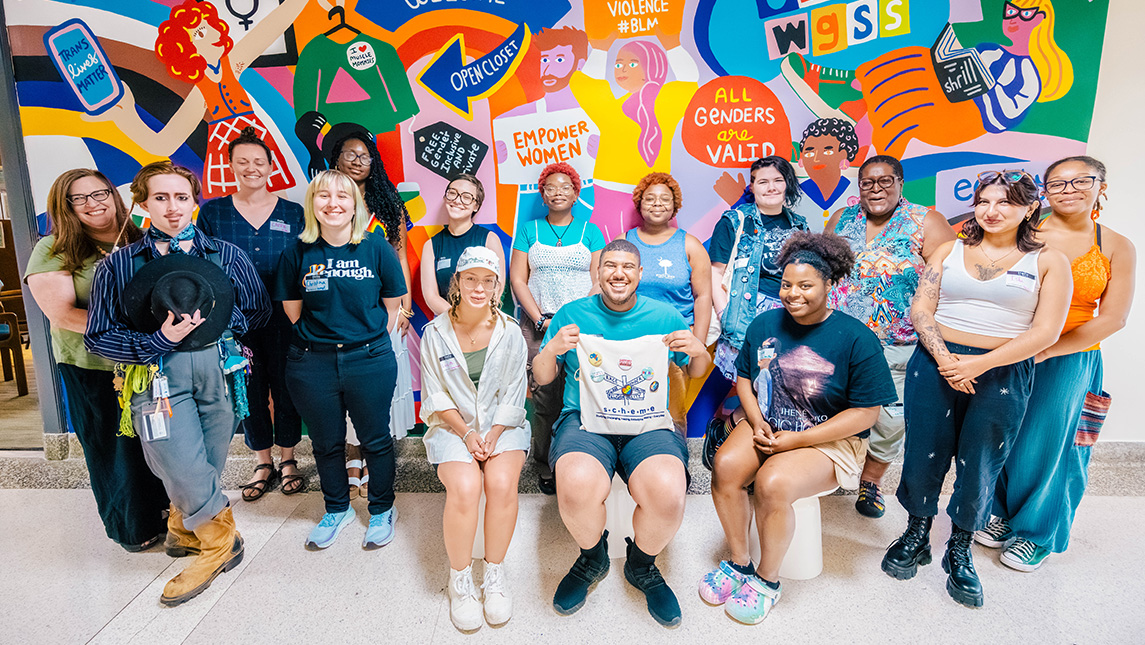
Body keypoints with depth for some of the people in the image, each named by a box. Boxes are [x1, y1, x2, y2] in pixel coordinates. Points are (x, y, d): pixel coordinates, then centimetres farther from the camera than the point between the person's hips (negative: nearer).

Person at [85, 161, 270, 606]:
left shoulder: (226, 256, 9)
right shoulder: (119, 264, 6)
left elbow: (259, 312, 11)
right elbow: (97, 336, 3)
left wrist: (214, 319, -2)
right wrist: (159, 340, -12)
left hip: (220, 369, 1)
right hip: (157, 376, -1)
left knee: (207, 468, 9)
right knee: (184, 472, -7)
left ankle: (184, 529, 40)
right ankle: (221, 542, 19)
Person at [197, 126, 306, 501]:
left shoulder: (293, 213, 2)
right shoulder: (212, 212, 3)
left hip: (282, 320, 0)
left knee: (285, 388, 7)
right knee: (249, 390, 9)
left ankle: (288, 460, 26)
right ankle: (263, 464, 27)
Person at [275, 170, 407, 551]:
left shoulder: (377, 248, -5)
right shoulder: (297, 253, -1)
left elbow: (393, 305, 2)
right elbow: (292, 312, 7)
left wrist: (367, 336, 2)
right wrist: (326, 333, 5)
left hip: (370, 360, -1)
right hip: (312, 365, 2)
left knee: (375, 440, 9)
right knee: (326, 443, 16)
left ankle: (382, 511, 31)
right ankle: (337, 510, 38)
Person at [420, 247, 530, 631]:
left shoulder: (510, 333, 0)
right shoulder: (435, 333, -1)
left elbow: (513, 396, 0)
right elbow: (437, 396, 0)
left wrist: (492, 437, -12)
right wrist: (467, 433, -12)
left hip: (502, 425, 1)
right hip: (452, 426, 0)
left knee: (502, 482, -28)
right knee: (465, 487, -27)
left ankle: (495, 573, -4)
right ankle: (460, 580, -3)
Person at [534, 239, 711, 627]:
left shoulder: (664, 316, 10)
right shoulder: (572, 315, 7)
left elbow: (696, 372, 19)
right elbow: (542, 378, 10)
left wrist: (699, 352, -5)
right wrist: (551, 350, -12)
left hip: (649, 426, 1)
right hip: (585, 422, 0)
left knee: (668, 493, -30)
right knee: (577, 487, -33)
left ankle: (642, 565, 8)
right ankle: (592, 558, 5)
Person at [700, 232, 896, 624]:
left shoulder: (857, 339, -12)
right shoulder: (764, 324, 2)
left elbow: (866, 412, -12)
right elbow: (744, 378, 12)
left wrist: (798, 440, -16)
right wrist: (757, 422, -7)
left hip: (830, 441, -4)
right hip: (766, 426, 5)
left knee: (772, 483, -30)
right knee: (725, 465, -23)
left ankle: (768, 579, -1)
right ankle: (739, 562, 0)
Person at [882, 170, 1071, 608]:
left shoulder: (1049, 262, 3)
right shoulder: (949, 251, 8)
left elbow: (1045, 332, -5)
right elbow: (921, 308, 1)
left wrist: (978, 364, -15)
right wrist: (944, 359, -14)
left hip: (1003, 375, -1)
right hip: (935, 363, 1)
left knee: (979, 465, 5)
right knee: (923, 453, 5)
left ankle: (959, 552, 27)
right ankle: (916, 536, 27)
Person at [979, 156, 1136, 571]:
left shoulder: (1117, 249, 1)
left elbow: (1112, 318, -3)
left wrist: (1047, 350, -13)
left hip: (1070, 361, 0)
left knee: (1048, 444, 6)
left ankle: (1036, 533, 25)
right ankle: (1005, 514, 30)